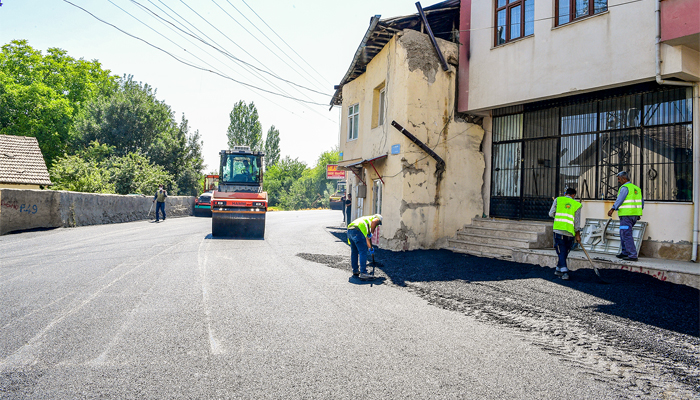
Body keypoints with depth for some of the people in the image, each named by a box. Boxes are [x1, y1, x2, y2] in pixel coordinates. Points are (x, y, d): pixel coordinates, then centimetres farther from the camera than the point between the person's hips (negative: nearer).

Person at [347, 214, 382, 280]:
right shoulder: (377, 219, 17)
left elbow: (367, 237, 44)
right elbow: (374, 222, -13)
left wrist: (370, 248, 50)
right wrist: (371, 233, -9)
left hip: (349, 230, 9)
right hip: (357, 231, -9)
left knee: (354, 252, 19)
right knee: (363, 252, -5)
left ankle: (355, 271, 30)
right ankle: (363, 273, -8)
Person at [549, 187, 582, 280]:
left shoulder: (558, 200, 7)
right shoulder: (577, 205, 7)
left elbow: (551, 213, 5)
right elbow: (577, 222, 5)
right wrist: (578, 235, 11)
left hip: (558, 229, -1)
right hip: (570, 232, 1)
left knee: (561, 252, 1)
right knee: (565, 252, 17)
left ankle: (564, 272, -11)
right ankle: (558, 269, 27)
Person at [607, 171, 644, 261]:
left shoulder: (625, 187, -8)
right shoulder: (636, 188, 19)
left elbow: (620, 199, -21)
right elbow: (641, 201, 24)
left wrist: (612, 209, -27)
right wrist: (639, 212, 34)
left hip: (626, 215, -9)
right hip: (635, 215, 9)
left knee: (626, 235, -7)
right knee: (623, 233, 19)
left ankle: (633, 255, -11)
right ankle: (625, 252, 23)